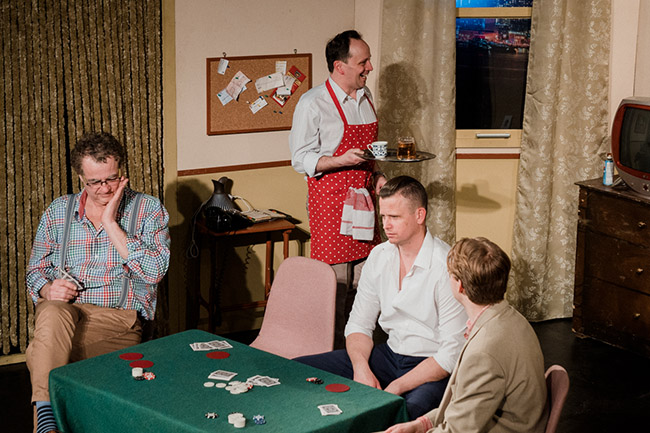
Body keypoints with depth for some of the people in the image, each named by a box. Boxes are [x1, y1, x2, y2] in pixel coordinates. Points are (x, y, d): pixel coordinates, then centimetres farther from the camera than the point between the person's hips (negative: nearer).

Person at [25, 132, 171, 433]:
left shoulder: (148, 210, 5)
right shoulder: (58, 211, 15)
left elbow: (154, 271, -10)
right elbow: (35, 270, 21)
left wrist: (110, 223, -10)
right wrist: (47, 289, -5)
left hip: (120, 316, -2)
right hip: (64, 309, 3)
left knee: (39, 354, -31)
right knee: (52, 313, -37)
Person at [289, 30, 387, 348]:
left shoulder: (365, 97, 12)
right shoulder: (312, 104, -11)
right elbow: (301, 159, -11)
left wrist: (375, 176, 7)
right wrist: (341, 161, -25)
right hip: (330, 202, -7)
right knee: (335, 289, -5)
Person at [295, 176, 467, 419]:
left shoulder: (447, 267, -17)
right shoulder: (379, 256, 5)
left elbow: (453, 351, -18)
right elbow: (359, 324, 11)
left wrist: (395, 388, -21)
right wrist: (361, 368, -10)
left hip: (432, 367, -7)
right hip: (391, 353, 7)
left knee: (411, 409, -42)